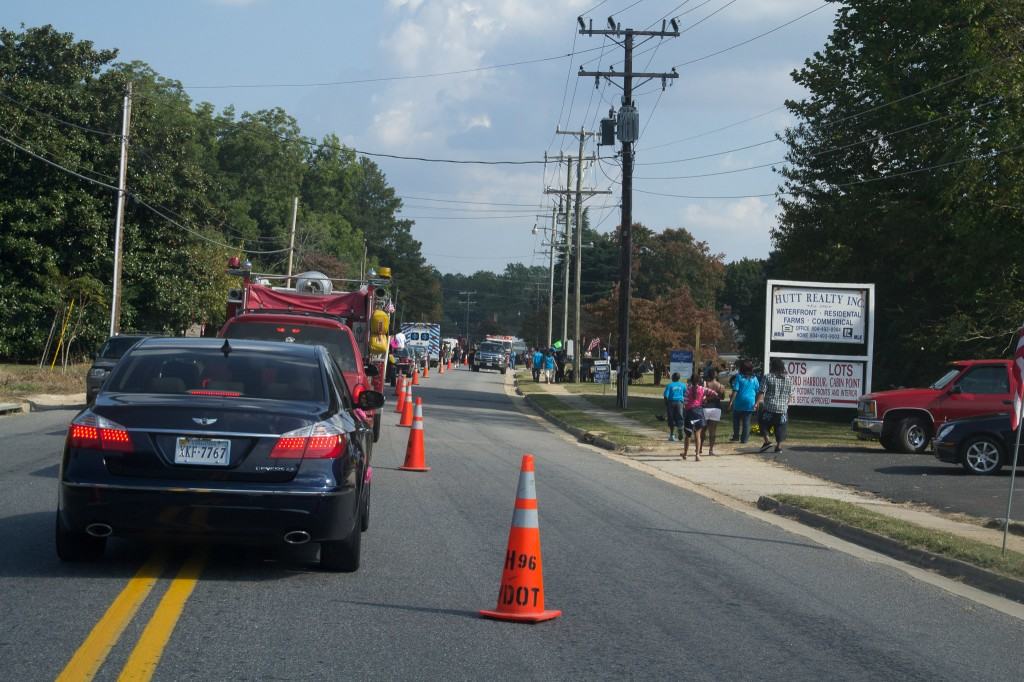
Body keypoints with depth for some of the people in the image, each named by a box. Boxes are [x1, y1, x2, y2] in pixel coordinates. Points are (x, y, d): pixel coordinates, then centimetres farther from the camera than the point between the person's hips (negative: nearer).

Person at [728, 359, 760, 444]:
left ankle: (736, 436, 14)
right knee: (746, 421, 6)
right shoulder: (754, 378, 3)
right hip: (750, 403, 3)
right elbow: (758, 391, 5)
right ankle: (744, 438, 6)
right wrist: (756, 403, 15)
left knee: (736, 420, 13)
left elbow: (735, 391, -12)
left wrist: (731, 402, -10)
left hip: (739, 402, -3)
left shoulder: (739, 377, -8)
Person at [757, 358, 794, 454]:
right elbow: (790, 395, 10)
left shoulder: (768, 377, -6)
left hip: (769, 407, -3)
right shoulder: (788, 379, 6)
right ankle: (779, 446, 10)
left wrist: (757, 402, -5)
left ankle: (767, 441, 0)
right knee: (780, 428, 10)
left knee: (764, 424, 14)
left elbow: (762, 392, -11)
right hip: (783, 408, 3)